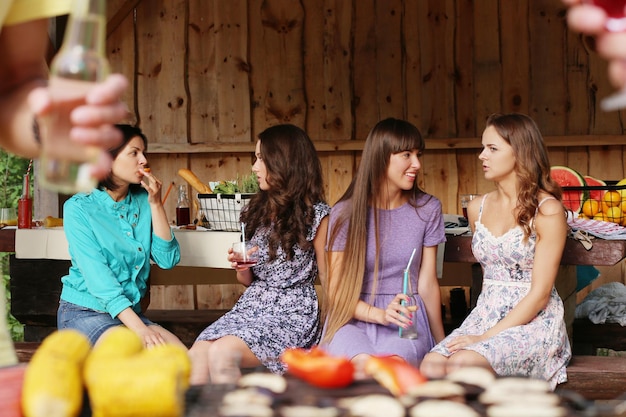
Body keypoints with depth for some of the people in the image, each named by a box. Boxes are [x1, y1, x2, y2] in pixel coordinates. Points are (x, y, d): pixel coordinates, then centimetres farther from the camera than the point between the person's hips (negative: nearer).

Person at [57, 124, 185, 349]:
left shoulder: (142, 201, 6)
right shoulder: (79, 208, -9)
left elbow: (168, 260, 0)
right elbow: (97, 276, -19)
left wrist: (156, 204, -7)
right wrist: (139, 328, -29)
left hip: (130, 312, 5)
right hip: (84, 312, -5)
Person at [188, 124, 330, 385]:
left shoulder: (316, 214, -2)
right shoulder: (258, 209, 16)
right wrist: (240, 268, -1)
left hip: (292, 314, -5)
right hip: (250, 305, 6)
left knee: (220, 353, -31)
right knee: (196, 356, -25)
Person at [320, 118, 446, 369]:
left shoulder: (427, 209, 6)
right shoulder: (345, 213, 0)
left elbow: (427, 284, 9)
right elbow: (336, 291, -1)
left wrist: (441, 344, 10)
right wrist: (379, 314, -18)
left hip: (407, 319, 1)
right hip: (352, 317, -1)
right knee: (363, 363, -36)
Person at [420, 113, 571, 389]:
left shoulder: (547, 210, -8)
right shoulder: (477, 208, 11)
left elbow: (539, 293, -12)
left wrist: (486, 337, -18)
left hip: (534, 322, -5)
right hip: (485, 315, 6)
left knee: (461, 364, -33)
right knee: (430, 367, -25)